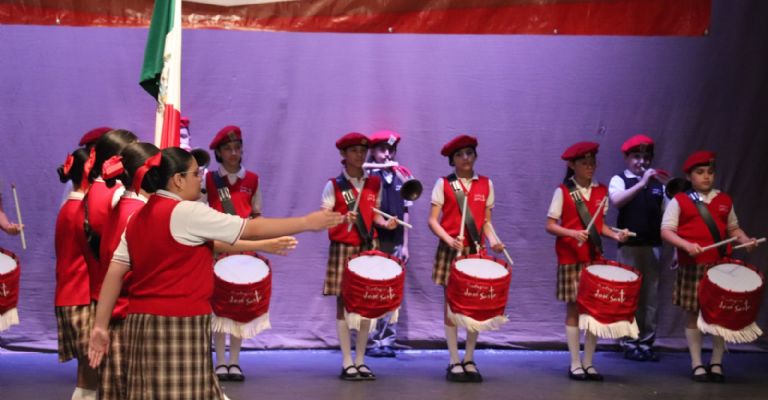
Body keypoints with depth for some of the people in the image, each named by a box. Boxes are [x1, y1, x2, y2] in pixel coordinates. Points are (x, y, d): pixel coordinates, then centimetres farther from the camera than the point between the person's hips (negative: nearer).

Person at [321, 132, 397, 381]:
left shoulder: (374, 183, 7)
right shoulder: (334, 185, -4)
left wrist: (385, 223, -6)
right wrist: (342, 219, -29)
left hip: (368, 248, 4)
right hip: (343, 249, -4)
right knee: (344, 302, -2)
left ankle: (360, 360, 12)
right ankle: (347, 363, 1)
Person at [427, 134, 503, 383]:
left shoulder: (485, 184, 9)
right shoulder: (444, 184, 0)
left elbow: (486, 222, 11)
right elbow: (433, 220, -4)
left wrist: (492, 240, -8)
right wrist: (448, 239, -20)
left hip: (476, 251, 2)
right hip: (451, 250, -2)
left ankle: (469, 360, 13)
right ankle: (454, 362, 6)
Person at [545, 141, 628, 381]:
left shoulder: (601, 191, 7)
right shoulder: (563, 191, -5)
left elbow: (599, 224, 15)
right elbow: (550, 225, -7)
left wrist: (615, 235, -4)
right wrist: (572, 233, -23)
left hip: (595, 258, 4)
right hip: (571, 259, -4)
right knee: (574, 309, 0)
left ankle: (589, 363, 13)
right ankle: (575, 364, 6)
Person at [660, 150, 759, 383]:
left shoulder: (724, 201, 11)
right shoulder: (679, 201, -1)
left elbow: (732, 228, 20)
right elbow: (666, 231, -6)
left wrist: (745, 240, -1)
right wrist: (686, 245, -22)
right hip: (692, 267, -3)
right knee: (693, 314, 3)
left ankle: (717, 363, 17)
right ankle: (697, 364, 11)